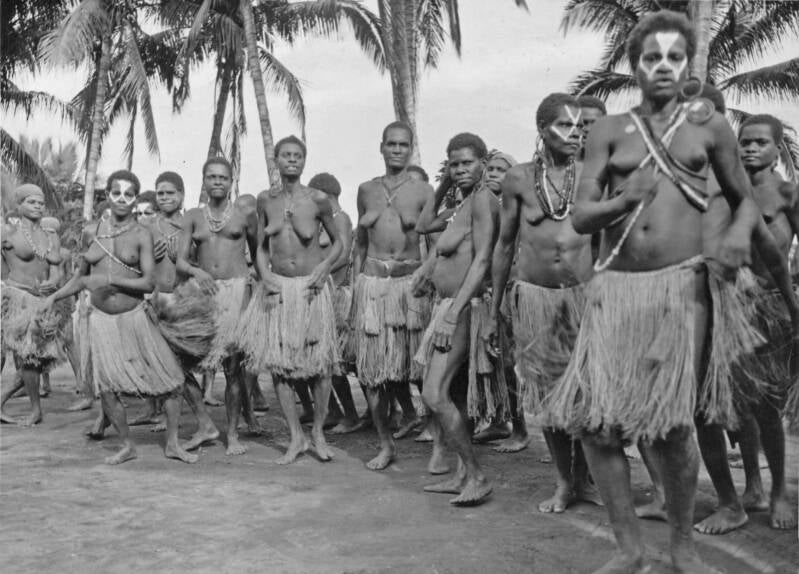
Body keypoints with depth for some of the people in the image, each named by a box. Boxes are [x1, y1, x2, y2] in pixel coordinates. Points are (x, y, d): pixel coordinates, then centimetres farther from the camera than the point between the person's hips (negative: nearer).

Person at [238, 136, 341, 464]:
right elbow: (261, 247, 12)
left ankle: (318, 432, 20)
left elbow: (338, 242, 7)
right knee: (276, 362, 0)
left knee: (319, 363, 0)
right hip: (277, 288, 3)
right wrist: (265, 276, -4)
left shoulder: (318, 200, -5)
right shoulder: (266, 200, 4)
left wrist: (325, 267, -10)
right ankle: (296, 437, 12)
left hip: (311, 287, -2)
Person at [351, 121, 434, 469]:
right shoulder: (366, 190, 10)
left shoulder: (423, 192, 1)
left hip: (411, 281, -2)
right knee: (373, 365, 2)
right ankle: (386, 444, 15)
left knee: (418, 362, -1)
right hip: (372, 282, 3)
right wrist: (355, 286, 12)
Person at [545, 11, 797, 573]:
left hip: (679, 285, -1)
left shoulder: (709, 125, 11)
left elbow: (745, 198, 18)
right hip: (615, 287, 2)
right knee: (593, 421, -3)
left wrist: (742, 232, -4)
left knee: (670, 422, -6)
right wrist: (625, 199, -14)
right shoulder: (610, 130, 11)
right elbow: (581, 217, 5)